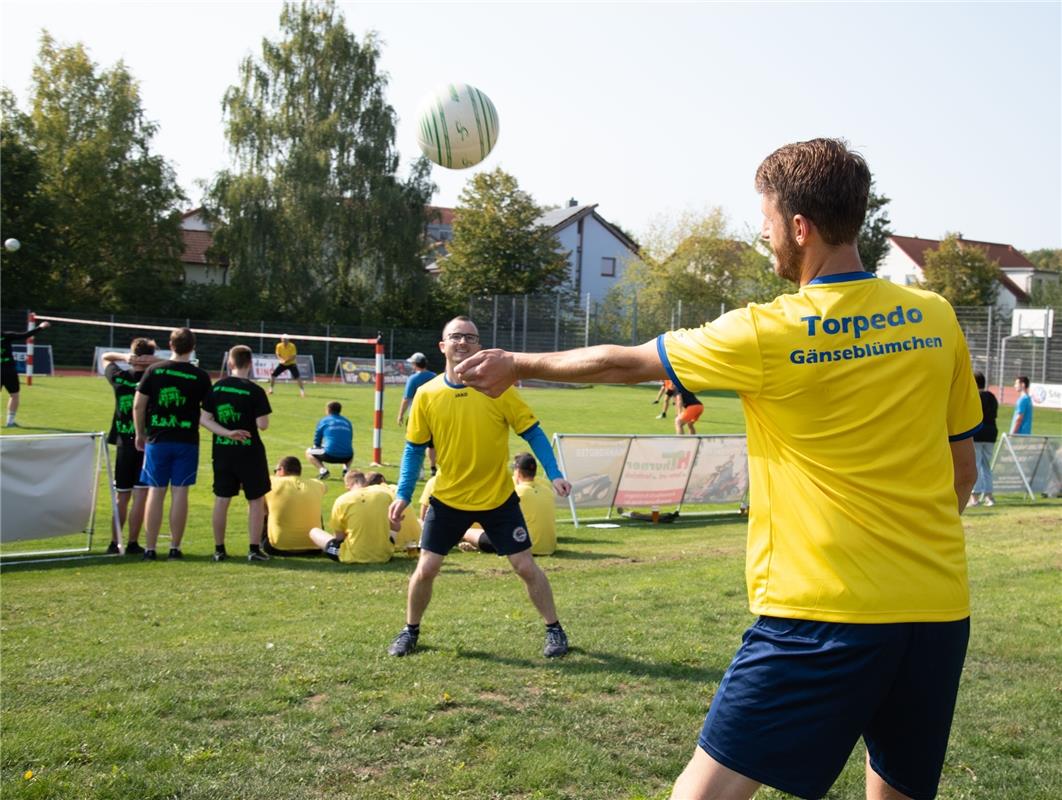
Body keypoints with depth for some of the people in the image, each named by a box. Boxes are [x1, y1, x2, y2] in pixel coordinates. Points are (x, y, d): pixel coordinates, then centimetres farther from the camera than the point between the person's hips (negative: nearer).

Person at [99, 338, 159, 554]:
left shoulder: (119, 378, 1)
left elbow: (105, 357, 19)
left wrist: (124, 357, -1)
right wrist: (157, 361, -13)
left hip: (123, 442, 4)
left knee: (121, 496, 12)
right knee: (140, 495, -2)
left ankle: (114, 543, 14)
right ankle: (132, 543, -3)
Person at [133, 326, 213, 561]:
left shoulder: (154, 370, -1)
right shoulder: (200, 376, -3)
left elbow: (138, 405, 0)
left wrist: (140, 434, 11)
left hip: (157, 440, 1)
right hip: (187, 441, -1)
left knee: (155, 493, 5)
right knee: (179, 493, 4)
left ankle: (150, 548, 8)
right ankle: (175, 547, 7)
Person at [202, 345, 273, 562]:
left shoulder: (216, 387, 1)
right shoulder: (254, 390, -13)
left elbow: (204, 419, -2)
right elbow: (262, 424, -16)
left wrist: (227, 432, -8)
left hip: (222, 452, 4)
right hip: (249, 452, -4)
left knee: (221, 500, 10)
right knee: (256, 500, 7)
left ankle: (219, 549, 15)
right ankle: (254, 549, 6)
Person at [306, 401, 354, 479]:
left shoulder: (323, 421, 11)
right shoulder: (347, 422, 20)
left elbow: (316, 443, 15)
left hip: (330, 455, -3)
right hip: (346, 457, 3)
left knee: (309, 452, 21)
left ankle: (323, 470, -3)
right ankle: (346, 468, 8)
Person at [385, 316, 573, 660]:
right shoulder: (427, 394, -5)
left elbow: (532, 432, -5)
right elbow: (414, 448, 4)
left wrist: (554, 474, -15)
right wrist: (403, 495, -3)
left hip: (499, 498, -1)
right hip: (448, 498, 1)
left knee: (526, 566, 2)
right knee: (425, 569, 1)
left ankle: (555, 631, 20)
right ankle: (410, 632, 25)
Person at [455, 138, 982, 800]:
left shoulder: (768, 334, -9)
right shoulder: (936, 318, 4)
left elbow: (618, 363, 4)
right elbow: (963, 470, 13)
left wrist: (518, 365, 18)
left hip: (824, 611, -6)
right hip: (940, 610, 6)